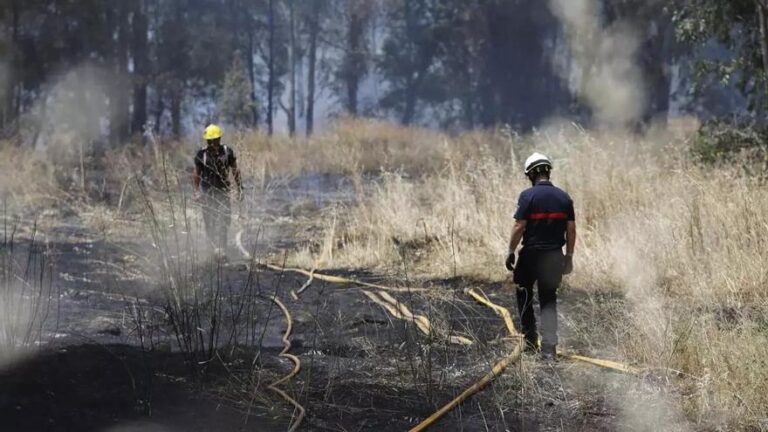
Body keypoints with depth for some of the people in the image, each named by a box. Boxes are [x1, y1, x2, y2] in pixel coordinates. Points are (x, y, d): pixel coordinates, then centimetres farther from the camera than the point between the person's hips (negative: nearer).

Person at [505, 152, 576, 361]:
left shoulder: (528, 196, -11)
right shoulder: (564, 197, 2)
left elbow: (519, 227, -14)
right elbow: (571, 229, 4)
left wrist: (511, 251, -4)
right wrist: (569, 256, 13)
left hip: (531, 254, -4)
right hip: (554, 257, 4)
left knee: (524, 296, 16)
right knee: (549, 300, 9)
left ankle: (530, 340, 15)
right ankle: (549, 346, 0)